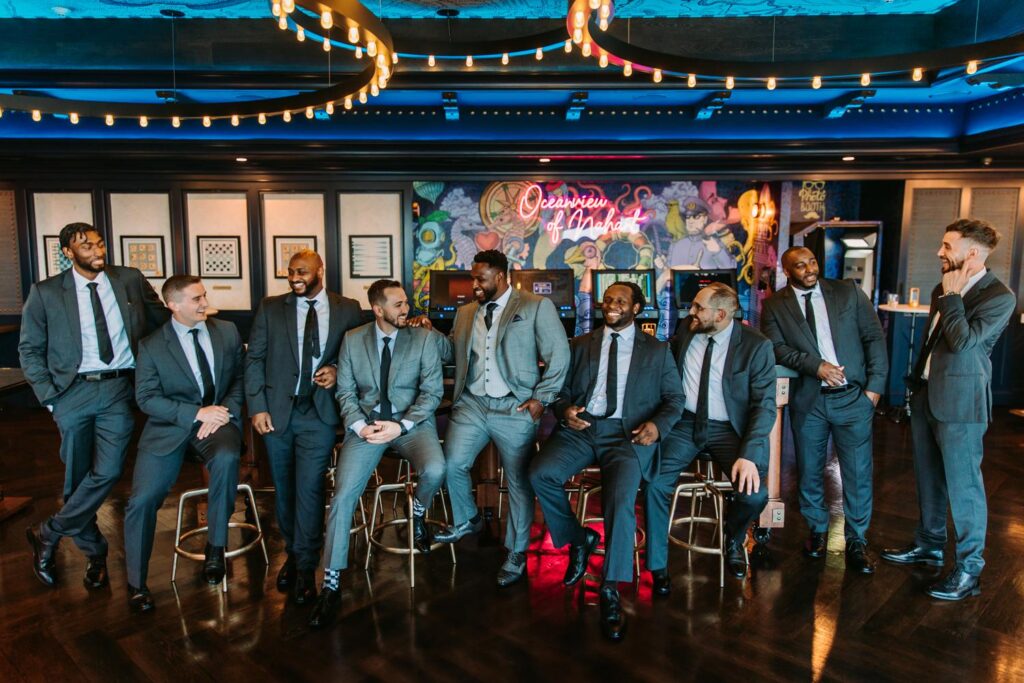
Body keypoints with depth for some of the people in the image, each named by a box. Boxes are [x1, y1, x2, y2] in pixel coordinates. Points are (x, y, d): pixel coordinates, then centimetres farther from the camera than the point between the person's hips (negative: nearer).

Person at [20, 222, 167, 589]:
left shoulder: (131, 280, 4)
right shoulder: (45, 293, 0)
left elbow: (162, 323, 13)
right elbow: (29, 350, 5)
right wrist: (50, 396, -3)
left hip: (119, 389, 0)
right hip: (74, 392, 0)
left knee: (107, 472, -10)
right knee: (77, 479, 8)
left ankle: (47, 534, 11)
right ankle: (95, 552, 26)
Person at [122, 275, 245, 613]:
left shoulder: (227, 332, 7)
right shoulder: (151, 346, 0)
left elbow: (241, 377, 8)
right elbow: (146, 398, -5)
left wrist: (223, 412, -10)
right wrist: (197, 413, -16)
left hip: (218, 419, 1)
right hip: (170, 427, 0)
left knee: (226, 458, -34)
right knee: (142, 500, -14)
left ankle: (216, 546, -15)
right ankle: (136, 584, 9)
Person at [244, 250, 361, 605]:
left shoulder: (347, 309, 4)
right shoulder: (270, 308, 6)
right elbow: (254, 358, 4)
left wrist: (337, 370, -10)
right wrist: (257, 406, -4)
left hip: (319, 412, -2)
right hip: (277, 410, 2)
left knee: (309, 488, -8)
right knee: (284, 489, 11)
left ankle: (305, 567, 5)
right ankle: (292, 554, 28)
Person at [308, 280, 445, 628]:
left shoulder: (423, 338, 0)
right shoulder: (352, 340, 6)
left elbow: (432, 391, -5)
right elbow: (345, 391, 6)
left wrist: (401, 426, -17)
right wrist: (360, 425, -12)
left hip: (411, 421, -1)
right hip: (366, 423, 1)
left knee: (434, 471, -30)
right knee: (343, 496, -14)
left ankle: (418, 513, 7)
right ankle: (331, 583, -2)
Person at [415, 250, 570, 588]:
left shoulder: (536, 306, -3)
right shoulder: (466, 312, 14)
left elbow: (559, 355, -5)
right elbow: (453, 351, 18)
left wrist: (541, 398, -9)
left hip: (515, 409, -4)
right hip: (471, 404, 5)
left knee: (519, 482, 4)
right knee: (451, 465, -2)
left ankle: (516, 553, 22)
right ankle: (468, 520, 28)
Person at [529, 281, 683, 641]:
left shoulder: (656, 350, 13)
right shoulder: (580, 345, 17)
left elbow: (674, 399, 11)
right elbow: (562, 389, 16)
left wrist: (658, 425, -9)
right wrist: (565, 409, -8)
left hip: (627, 434, -2)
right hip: (580, 429, 3)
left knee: (621, 497, -29)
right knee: (540, 474, -23)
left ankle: (610, 590, -17)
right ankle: (578, 539, 4)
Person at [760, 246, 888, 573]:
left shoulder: (848, 291, 5)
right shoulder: (774, 304, 2)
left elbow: (874, 337, 3)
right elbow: (777, 347, -7)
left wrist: (875, 385, -4)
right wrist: (815, 365, -19)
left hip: (853, 397, 0)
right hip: (807, 399, 0)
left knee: (858, 472, 3)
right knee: (809, 471, 11)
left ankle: (856, 540, 20)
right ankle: (817, 529, 33)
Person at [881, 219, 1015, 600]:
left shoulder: (999, 297, -13)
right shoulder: (944, 290, 11)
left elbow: (963, 340, -24)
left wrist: (951, 296, -15)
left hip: (960, 403, -8)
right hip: (926, 396, 8)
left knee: (963, 485, -2)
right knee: (928, 479, 18)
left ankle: (969, 569, 10)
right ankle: (929, 545, 34)